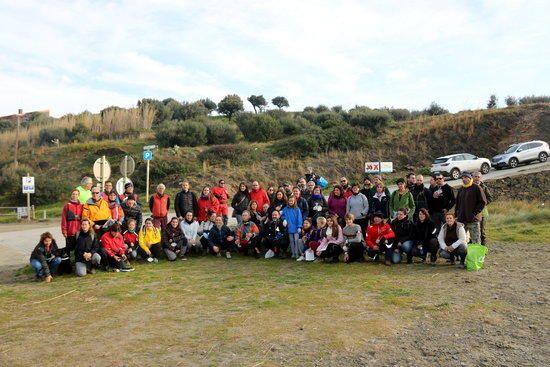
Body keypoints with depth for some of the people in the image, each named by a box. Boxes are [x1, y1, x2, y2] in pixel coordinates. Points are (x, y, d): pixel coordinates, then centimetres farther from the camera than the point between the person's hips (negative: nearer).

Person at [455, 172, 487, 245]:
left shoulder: (477, 188, -5)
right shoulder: (460, 190, 14)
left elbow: (483, 202, -7)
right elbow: (457, 203, 21)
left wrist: (475, 213, -14)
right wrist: (457, 214, 10)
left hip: (473, 220, -6)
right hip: (461, 219, 6)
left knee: (475, 239, 0)